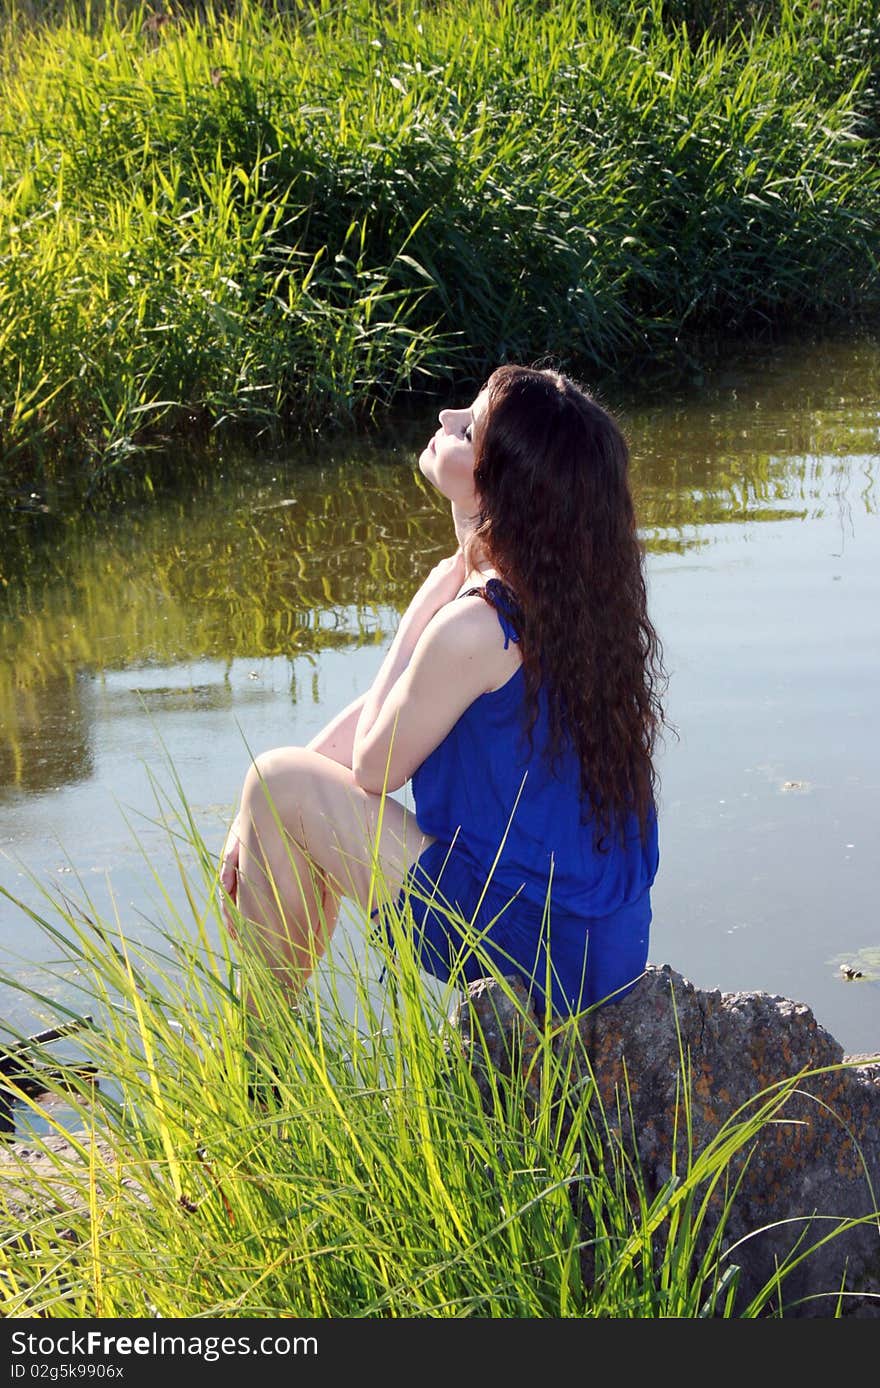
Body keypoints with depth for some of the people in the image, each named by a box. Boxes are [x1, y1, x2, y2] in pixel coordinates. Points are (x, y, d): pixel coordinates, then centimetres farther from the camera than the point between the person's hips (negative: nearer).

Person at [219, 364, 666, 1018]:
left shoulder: (476, 628, -26)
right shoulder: (573, 589, 3)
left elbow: (371, 768, -9)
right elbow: (381, 707, 10)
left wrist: (425, 608, -7)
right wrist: (261, 818, 8)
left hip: (536, 952, -9)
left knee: (282, 783, 0)